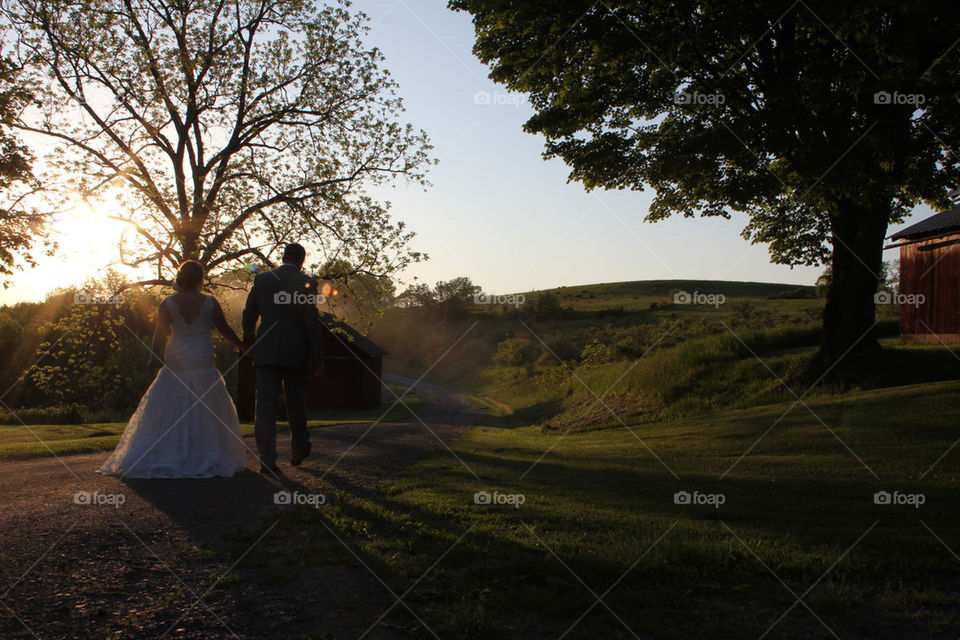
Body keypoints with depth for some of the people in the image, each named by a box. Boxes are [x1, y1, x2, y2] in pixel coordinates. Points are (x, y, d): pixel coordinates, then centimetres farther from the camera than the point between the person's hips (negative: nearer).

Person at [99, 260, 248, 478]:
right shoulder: (210, 302, -1)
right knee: (206, 411, 5)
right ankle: (208, 457, 7)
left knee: (166, 411, 7)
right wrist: (242, 346, 16)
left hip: (175, 361, 2)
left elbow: (161, 332, -7)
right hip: (202, 362, -2)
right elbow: (225, 330, 4)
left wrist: (154, 358, -9)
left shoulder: (168, 304, 1)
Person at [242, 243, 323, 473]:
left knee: (265, 405, 1)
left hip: (266, 351, 1)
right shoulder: (306, 283, -5)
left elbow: (249, 314, 10)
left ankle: (267, 459, -5)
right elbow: (312, 322, -7)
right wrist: (316, 357, -2)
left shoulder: (262, 280, 3)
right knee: (296, 404, 14)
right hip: (295, 353, -1)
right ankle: (299, 451, 29)